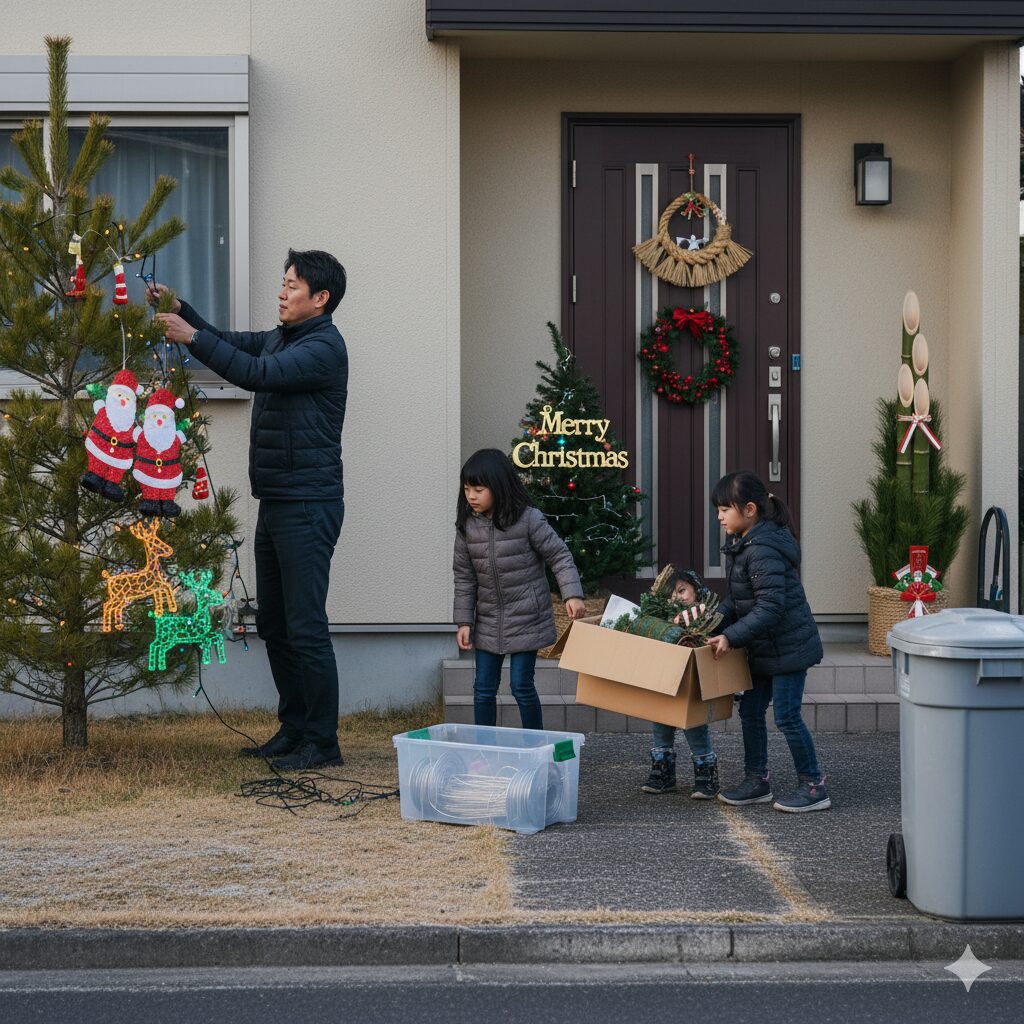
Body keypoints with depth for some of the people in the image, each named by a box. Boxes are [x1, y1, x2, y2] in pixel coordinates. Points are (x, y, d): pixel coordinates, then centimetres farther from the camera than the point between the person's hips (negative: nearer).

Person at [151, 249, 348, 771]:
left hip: (308, 506, -10)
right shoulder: (279, 337, 16)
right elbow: (227, 342, 22)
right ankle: (293, 729, 22)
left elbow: (257, 374, -25)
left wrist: (193, 337, -23)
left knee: (306, 628, -8)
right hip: (275, 503, 10)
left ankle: (323, 742, -3)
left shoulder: (324, 347, -14)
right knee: (273, 625, 13)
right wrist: (179, 310, 6)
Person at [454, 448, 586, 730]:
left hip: (526, 620, -4)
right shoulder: (467, 526, -1)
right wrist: (464, 622, 2)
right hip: (488, 622, 4)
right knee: (483, 687, 6)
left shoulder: (529, 520, -14)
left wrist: (572, 594, -22)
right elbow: (464, 577, 5)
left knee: (521, 685, -2)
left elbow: (560, 557, -9)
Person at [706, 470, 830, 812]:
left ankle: (813, 787, 6)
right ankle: (756, 780, 24)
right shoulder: (741, 544, 7)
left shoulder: (764, 551, -25)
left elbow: (770, 606, -29)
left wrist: (731, 637, -29)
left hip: (787, 646, -10)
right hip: (764, 648, 10)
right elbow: (738, 598, 14)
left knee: (787, 716, -4)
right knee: (750, 711, 13)